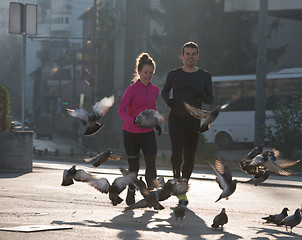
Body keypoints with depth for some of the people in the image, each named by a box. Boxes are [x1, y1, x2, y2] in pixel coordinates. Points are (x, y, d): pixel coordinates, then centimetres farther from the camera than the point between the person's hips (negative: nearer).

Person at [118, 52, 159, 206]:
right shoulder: (132, 89, -7)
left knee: (151, 163, -13)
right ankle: (131, 193, 28)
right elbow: (121, 110, -14)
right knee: (134, 167, 6)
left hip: (148, 133, 3)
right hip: (131, 132, -3)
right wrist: (134, 121, -30)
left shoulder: (155, 90, 9)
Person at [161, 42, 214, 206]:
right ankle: (177, 180, 1)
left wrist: (202, 97, -12)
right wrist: (167, 100, -2)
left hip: (193, 120, 1)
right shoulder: (174, 75, 6)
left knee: (189, 156, -1)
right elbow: (164, 90, 21)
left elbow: (211, 99, 12)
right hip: (176, 118, -1)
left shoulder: (204, 77, 8)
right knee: (177, 150, -21)